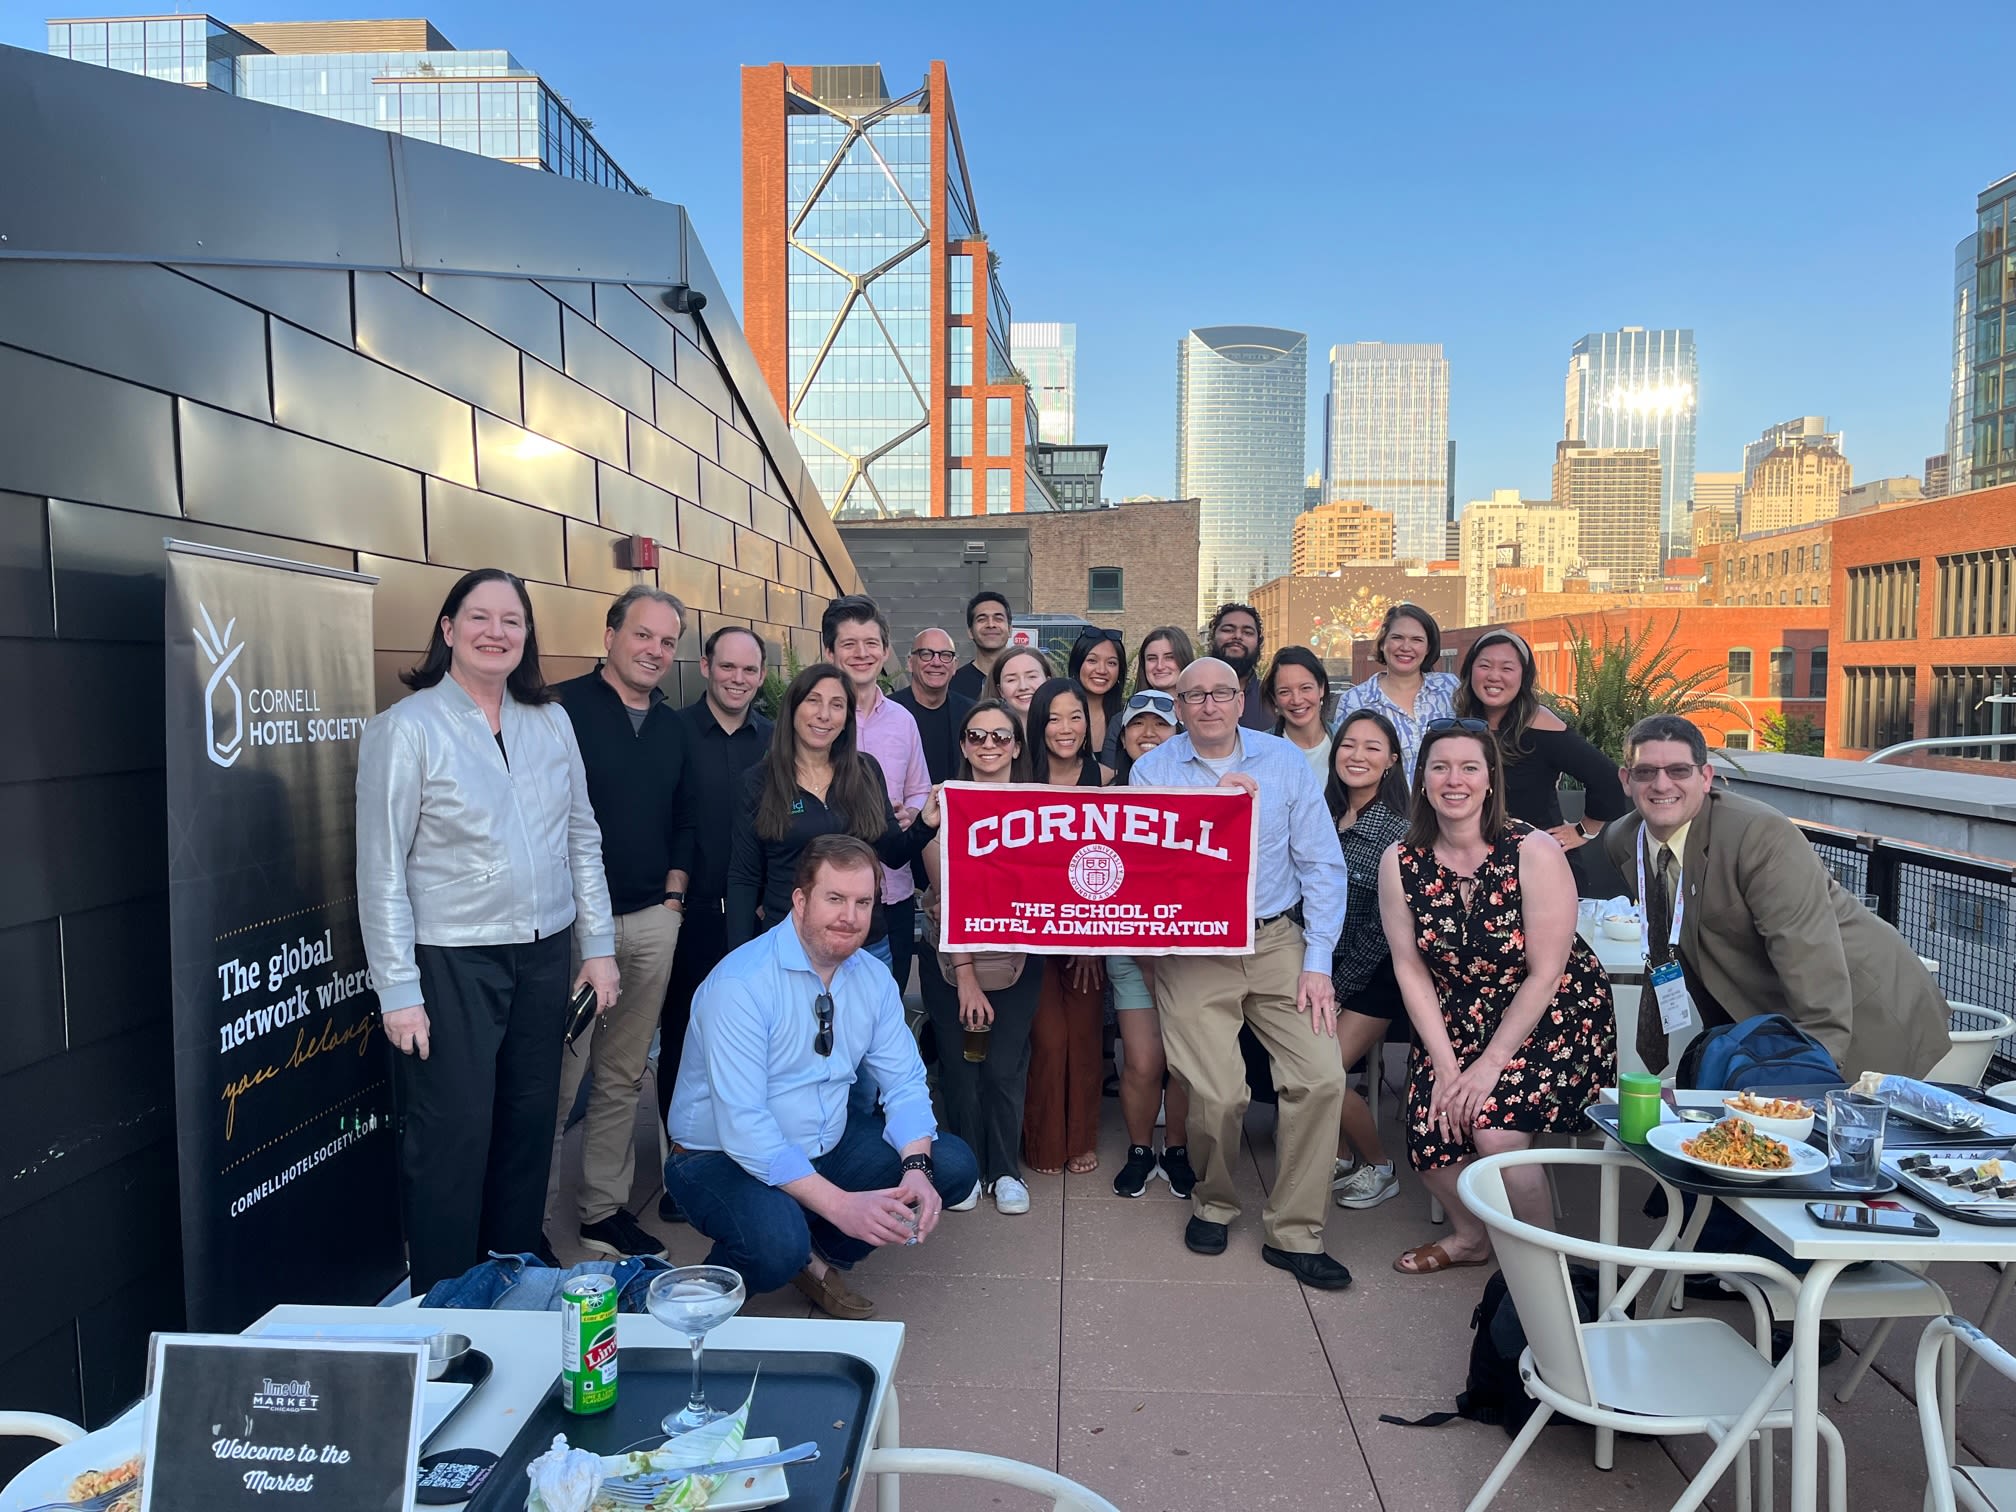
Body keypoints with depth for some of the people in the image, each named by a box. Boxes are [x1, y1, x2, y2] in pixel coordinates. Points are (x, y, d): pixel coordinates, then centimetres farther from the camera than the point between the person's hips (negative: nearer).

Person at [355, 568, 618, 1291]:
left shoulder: (552, 722, 7)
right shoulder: (407, 728, -7)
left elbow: (583, 838, 12)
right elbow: (382, 870, -8)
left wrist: (598, 945, 9)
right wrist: (398, 991, -11)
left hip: (545, 956, 5)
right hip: (451, 964, -5)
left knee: (530, 1124, 14)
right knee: (454, 1138, 0)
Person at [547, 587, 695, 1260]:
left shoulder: (674, 727, 14)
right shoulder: (563, 707, -7)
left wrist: (673, 895, 11)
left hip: (652, 922, 6)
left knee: (623, 1078, 13)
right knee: (557, 1078, -3)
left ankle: (605, 1210, 25)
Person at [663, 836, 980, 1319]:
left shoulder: (874, 980, -2)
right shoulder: (741, 983, -24)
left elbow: (905, 1083, 0)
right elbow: (742, 1126, -28)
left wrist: (917, 1168, -20)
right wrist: (838, 1204, -32)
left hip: (826, 1144, 7)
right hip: (724, 1157, -6)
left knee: (954, 1165, -8)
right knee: (777, 1244, -36)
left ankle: (820, 1257, 9)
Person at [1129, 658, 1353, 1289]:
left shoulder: (1285, 761, 5)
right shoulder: (1151, 770, 2)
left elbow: (1322, 863, 4)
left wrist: (1317, 962, -2)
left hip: (1278, 939, 2)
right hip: (1194, 948, -2)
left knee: (1323, 1076, -12)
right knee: (1218, 1094, -12)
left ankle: (1294, 1233, 8)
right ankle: (1213, 1202, 21)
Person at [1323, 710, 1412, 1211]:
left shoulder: (1397, 832, -14)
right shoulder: (1326, 818, 5)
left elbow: (1382, 930, -14)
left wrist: (1336, 988, -11)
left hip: (1374, 976, -6)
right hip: (1328, 965, 6)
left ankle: (1380, 1167, 12)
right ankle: (1346, 1152, 21)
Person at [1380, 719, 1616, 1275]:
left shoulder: (1534, 852, -19)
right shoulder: (1401, 862, -8)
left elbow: (1545, 974, -17)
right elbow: (1410, 968, -5)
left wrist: (1491, 1064, -18)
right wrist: (1445, 1064, -12)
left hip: (1553, 1017, -4)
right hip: (1456, 1021, 4)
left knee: (1493, 1127, -23)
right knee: (1430, 1135, -10)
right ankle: (1470, 1235, 25)